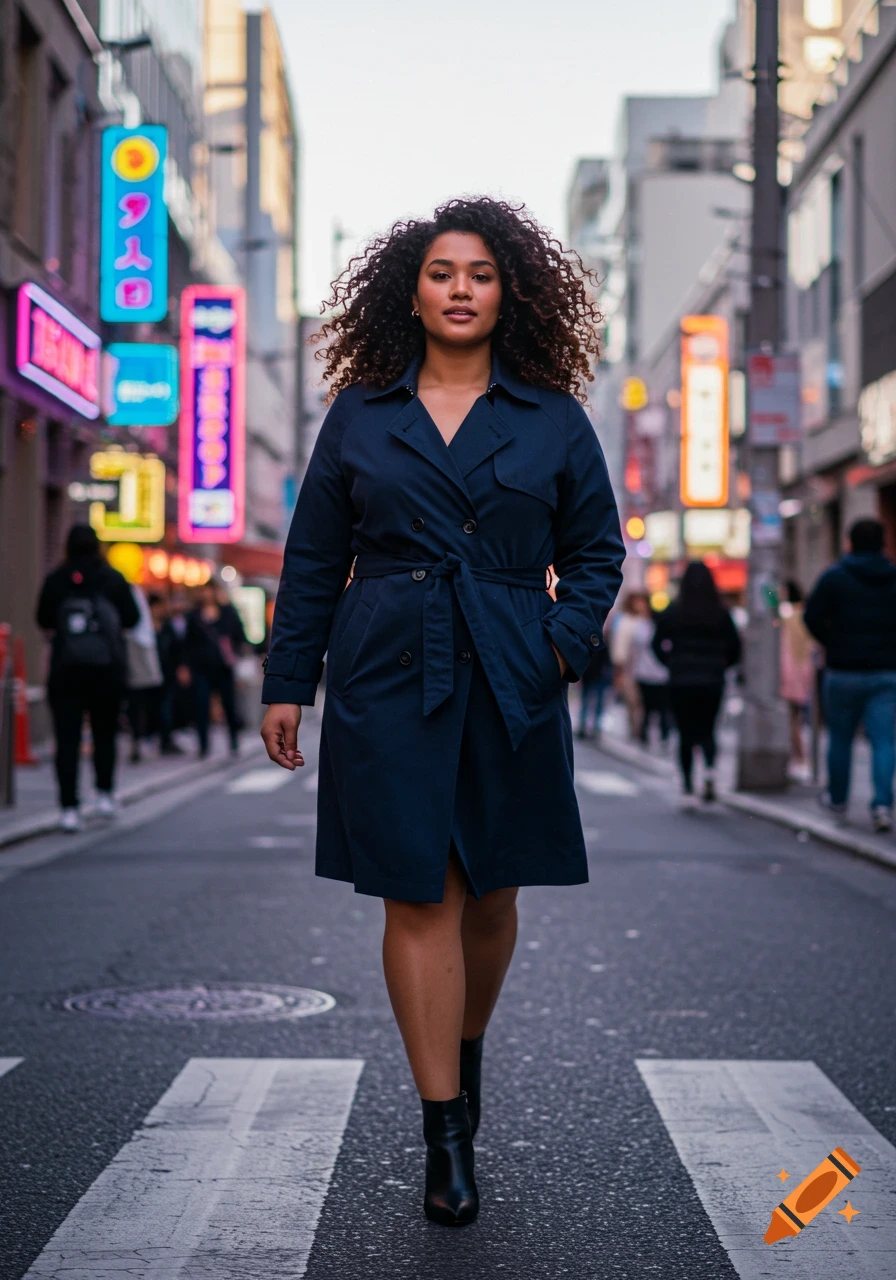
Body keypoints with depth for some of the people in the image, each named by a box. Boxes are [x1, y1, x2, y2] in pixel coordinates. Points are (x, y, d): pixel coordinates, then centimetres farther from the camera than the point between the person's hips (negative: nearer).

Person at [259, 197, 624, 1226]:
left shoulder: (552, 420, 8)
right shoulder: (359, 416, 7)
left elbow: (597, 549, 11)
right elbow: (312, 559, 10)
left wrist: (568, 635, -7)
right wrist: (287, 683, 6)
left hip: (512, 683, 1)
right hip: (388, 679, -1)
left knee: (489, 894, 10)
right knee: (419, 898, -4)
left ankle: (465, 1053, 38)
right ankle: (445, 1134, 1)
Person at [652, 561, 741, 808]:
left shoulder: (672, 613, -4)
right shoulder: (721, 614, -2)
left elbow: (658, 644, -5)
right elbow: (735, 649, -1)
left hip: (680, 683, 0)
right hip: (712, 683, 1)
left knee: (686, 734, 7)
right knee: (707, 729, 13)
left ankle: (688, 789, 3)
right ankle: (710, 768, -16)